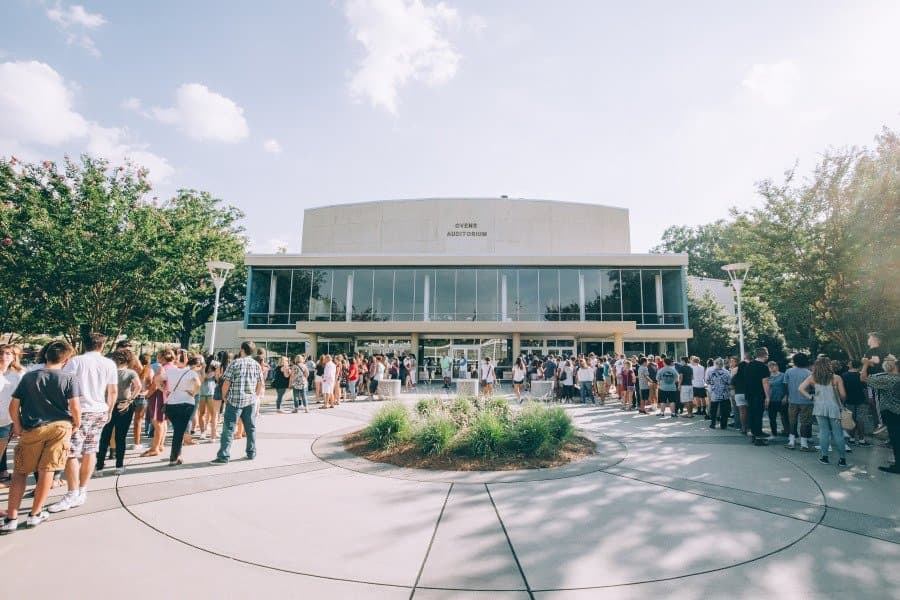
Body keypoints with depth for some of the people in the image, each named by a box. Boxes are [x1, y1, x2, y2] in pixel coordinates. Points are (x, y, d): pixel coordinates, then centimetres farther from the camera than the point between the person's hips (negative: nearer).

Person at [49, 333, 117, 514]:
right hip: (100, 411, 5)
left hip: (80, 411, -4)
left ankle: (72, 495, 1)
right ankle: (82, 492, 19)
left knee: (71, 453, 0)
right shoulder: (109, 364, 5)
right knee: (89, 452, 11)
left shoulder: (75, 361, -5)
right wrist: (109, 411, 20)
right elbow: (113, 391, 8)